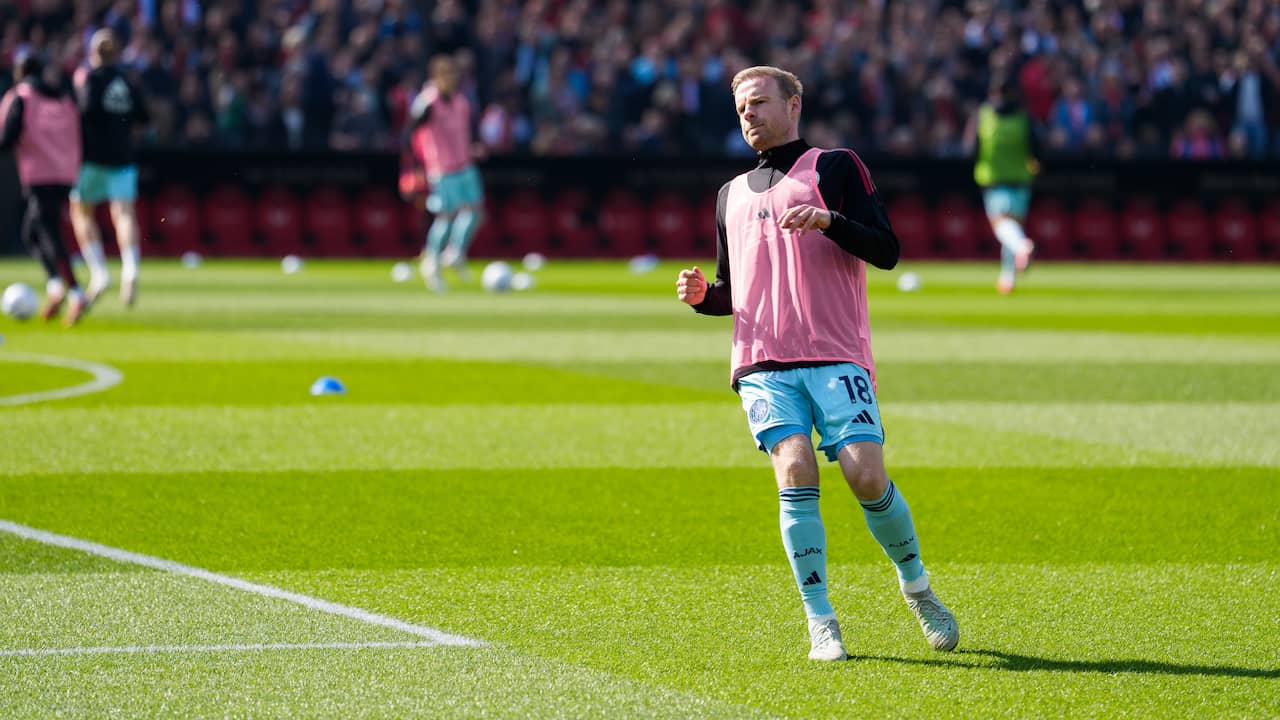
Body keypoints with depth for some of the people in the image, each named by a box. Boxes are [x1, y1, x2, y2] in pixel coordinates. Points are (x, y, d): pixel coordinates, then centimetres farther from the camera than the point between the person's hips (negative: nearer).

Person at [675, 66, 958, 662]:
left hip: (837, 356, -3)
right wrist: (702, 296, 6)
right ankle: (821, 622, -13)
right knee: (796, 473, -17)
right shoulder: (731, 195, 23)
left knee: (866, 476, -15)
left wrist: (831, 221, -18)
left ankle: (916, 586, 11)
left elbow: (886, 251, -1)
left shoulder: (835, 167, 9)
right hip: (763, 364, 3)